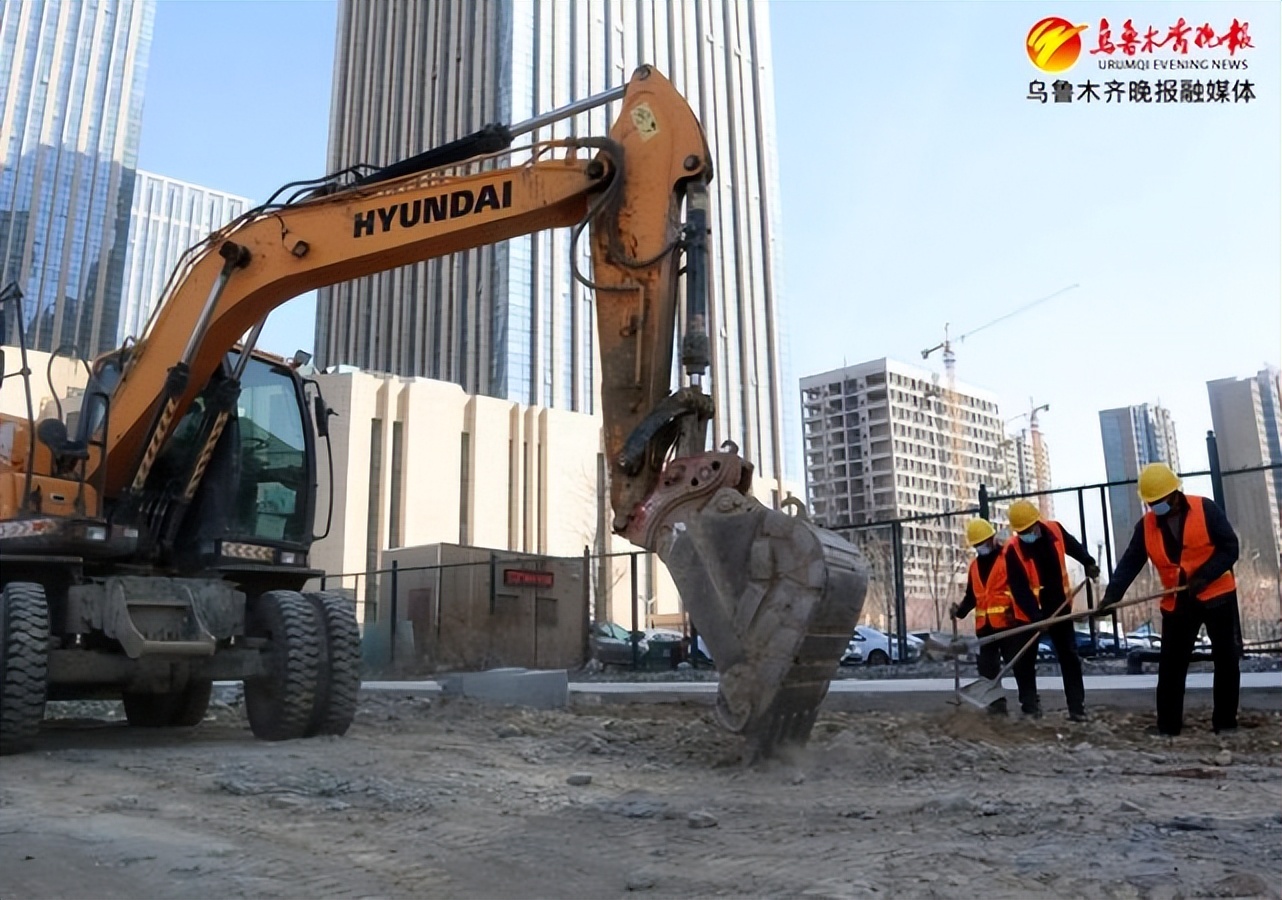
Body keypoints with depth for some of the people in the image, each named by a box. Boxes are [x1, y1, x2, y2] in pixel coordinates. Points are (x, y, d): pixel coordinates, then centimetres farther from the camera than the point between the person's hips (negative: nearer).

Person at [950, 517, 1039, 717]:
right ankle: (996, 703, 15)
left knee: (1021, 665, -3)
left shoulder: (1009, 558, -4)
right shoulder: (974, 566, 17)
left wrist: (1033, 614, -19)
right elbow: (971, 595, 21)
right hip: (985, 625, 7)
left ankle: (1030, 703, 4)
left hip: (1011, 622, -7)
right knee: (987, 667, 8)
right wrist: (960, 610, 3)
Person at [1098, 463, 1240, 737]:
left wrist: (1204, 576, -22)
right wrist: (1111, 596, -18)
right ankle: (1168, 724, 7)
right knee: (1170, 665, 1)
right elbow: (1129, 563, -6)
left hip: (1217, 595, -3)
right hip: (1177, 603, 3)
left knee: (1225, 660, 4)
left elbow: (1229, 547, -11)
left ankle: (1225, 721, 16)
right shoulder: (1146, 525, -2)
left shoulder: (1205, 509, -11)